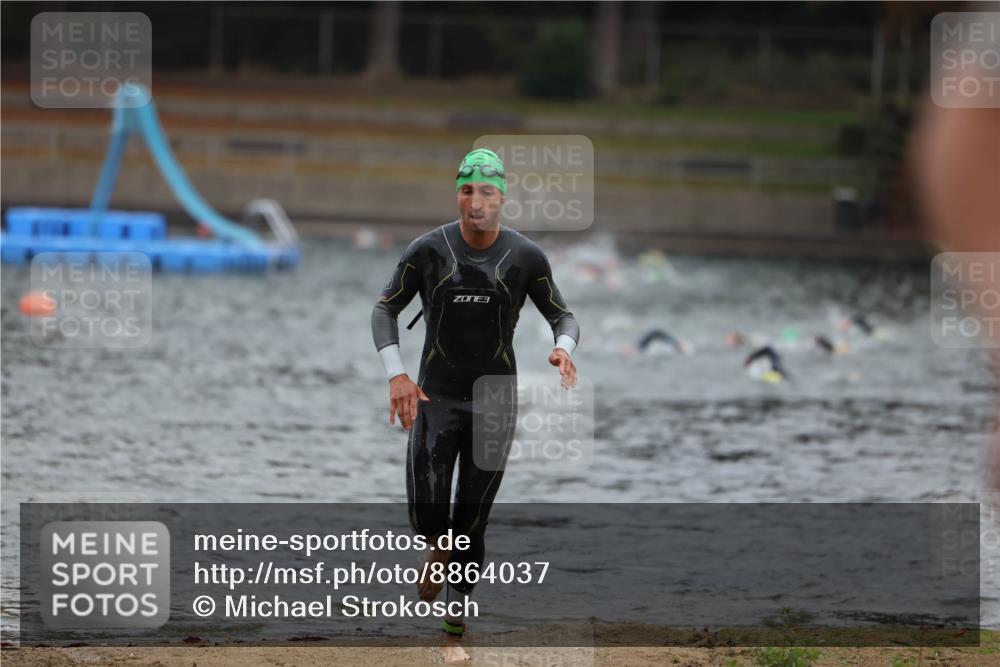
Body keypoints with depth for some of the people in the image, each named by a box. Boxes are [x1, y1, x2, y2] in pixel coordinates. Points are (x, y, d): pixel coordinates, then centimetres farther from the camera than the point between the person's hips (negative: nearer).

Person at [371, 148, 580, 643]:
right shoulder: (428, 250, -8)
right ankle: (440, 546, 22)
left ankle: (458, 604, 21)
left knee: (472, 519, 3)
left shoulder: (525, 257, -7)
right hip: (436, 396, 0)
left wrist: (563, 348, -20)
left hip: (495, 398, 0)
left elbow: (562, 315, 5)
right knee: (426, 516, -12)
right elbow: (385, 309, 3)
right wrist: (396, 375, -11)